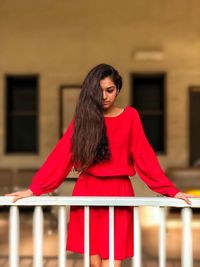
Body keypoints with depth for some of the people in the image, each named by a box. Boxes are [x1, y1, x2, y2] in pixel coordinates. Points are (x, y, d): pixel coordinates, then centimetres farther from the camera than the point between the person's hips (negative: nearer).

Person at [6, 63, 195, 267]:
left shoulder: (130, 116, 4)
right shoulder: (82, 118, 6)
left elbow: (144, 156, 1)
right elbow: (60, 156, 2)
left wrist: (170, 191, -6)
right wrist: (34, 189, -5)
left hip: (118, 194, -1)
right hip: (87, 193, 1)